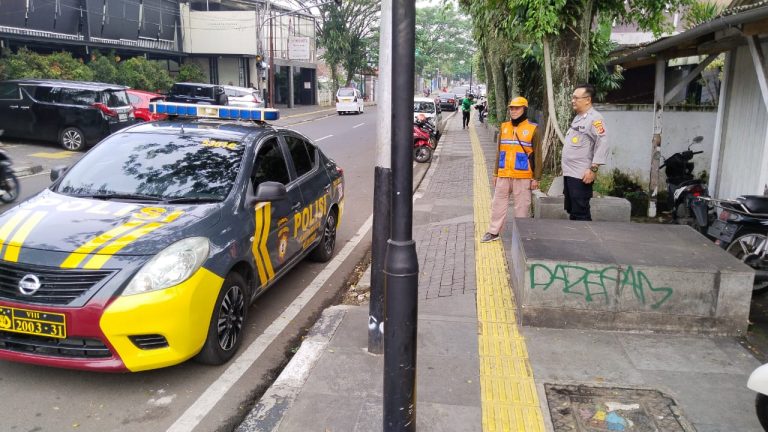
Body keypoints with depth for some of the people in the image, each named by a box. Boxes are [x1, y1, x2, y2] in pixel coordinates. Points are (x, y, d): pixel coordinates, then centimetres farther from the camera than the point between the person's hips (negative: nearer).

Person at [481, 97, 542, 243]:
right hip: (503, 175, 4)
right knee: (498, 203, 10)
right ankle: (493, 232, 21)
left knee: (522, 206, 3)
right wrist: (496, 173, 12)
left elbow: (537, 155, -3)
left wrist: (536, 178, -6)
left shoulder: (533, 129, -4)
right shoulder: (503, 127, 8)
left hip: (523, 176, -4)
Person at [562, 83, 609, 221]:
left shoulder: (594, 118, -12)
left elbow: (603, 144, -20)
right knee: (572, 211, 16)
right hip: (569, 173, 10)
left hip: (581, 175, -10)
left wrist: (593, 169, -23)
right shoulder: (578, 118, 18)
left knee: (580, 214, -6)